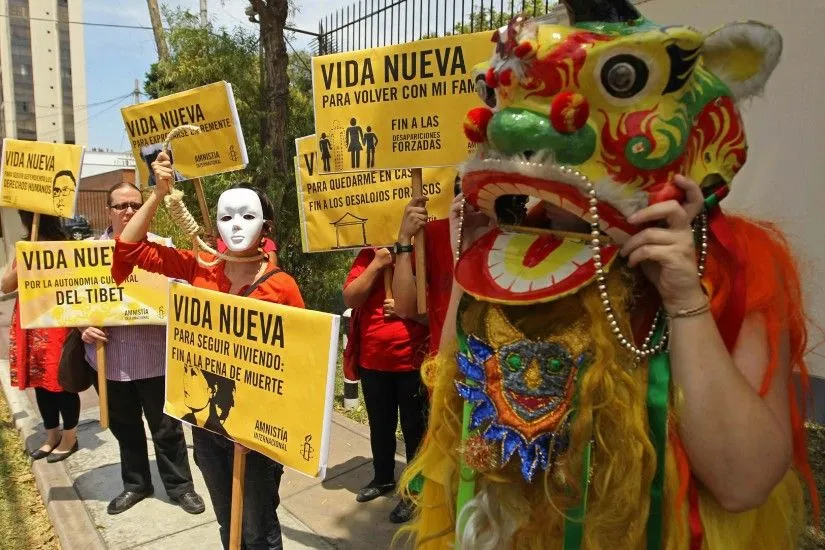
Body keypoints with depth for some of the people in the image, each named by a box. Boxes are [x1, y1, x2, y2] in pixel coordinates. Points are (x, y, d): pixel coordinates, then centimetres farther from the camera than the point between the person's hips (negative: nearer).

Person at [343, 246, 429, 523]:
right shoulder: (367, 257, 1)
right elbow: (350, 298, -10)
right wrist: (377, 264, -17)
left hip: (413, 362, -4)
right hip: (372, 361, 4)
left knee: (414, 428, 9)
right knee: (380, 425, 20)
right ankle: (383, 478, 41)